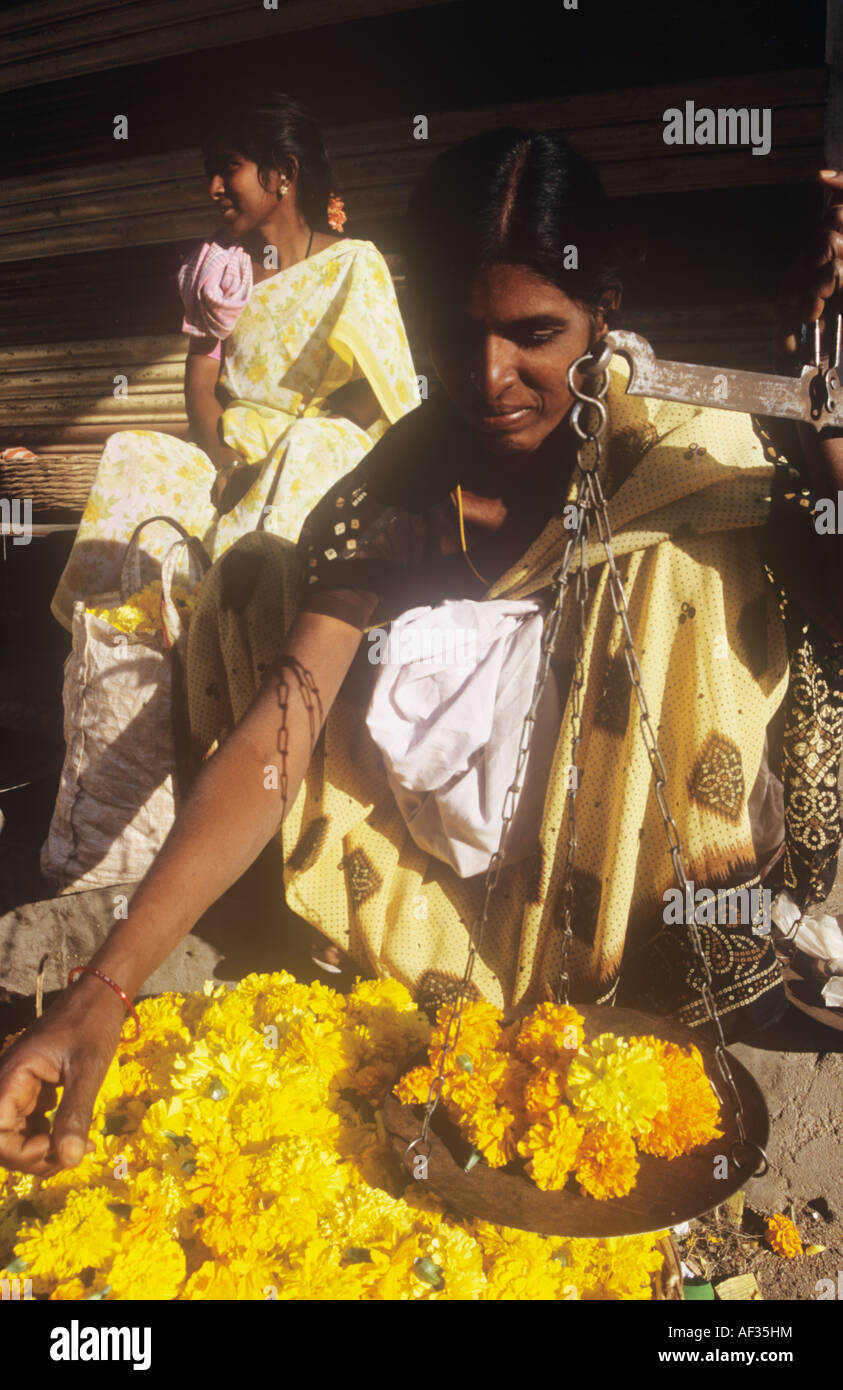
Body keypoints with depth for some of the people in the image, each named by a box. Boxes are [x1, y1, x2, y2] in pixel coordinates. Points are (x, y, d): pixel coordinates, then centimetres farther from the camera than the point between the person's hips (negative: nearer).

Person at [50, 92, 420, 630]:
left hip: (328, 452, -4)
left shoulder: (353, 265, 2)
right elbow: (199, 386, 7)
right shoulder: (221, 268, 16)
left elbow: (371, 395, -9)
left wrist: (266, 464, -18)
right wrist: (225, 461, -16)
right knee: (134, 453, -22)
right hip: (232, 450, 4)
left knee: (305, 447, -38)